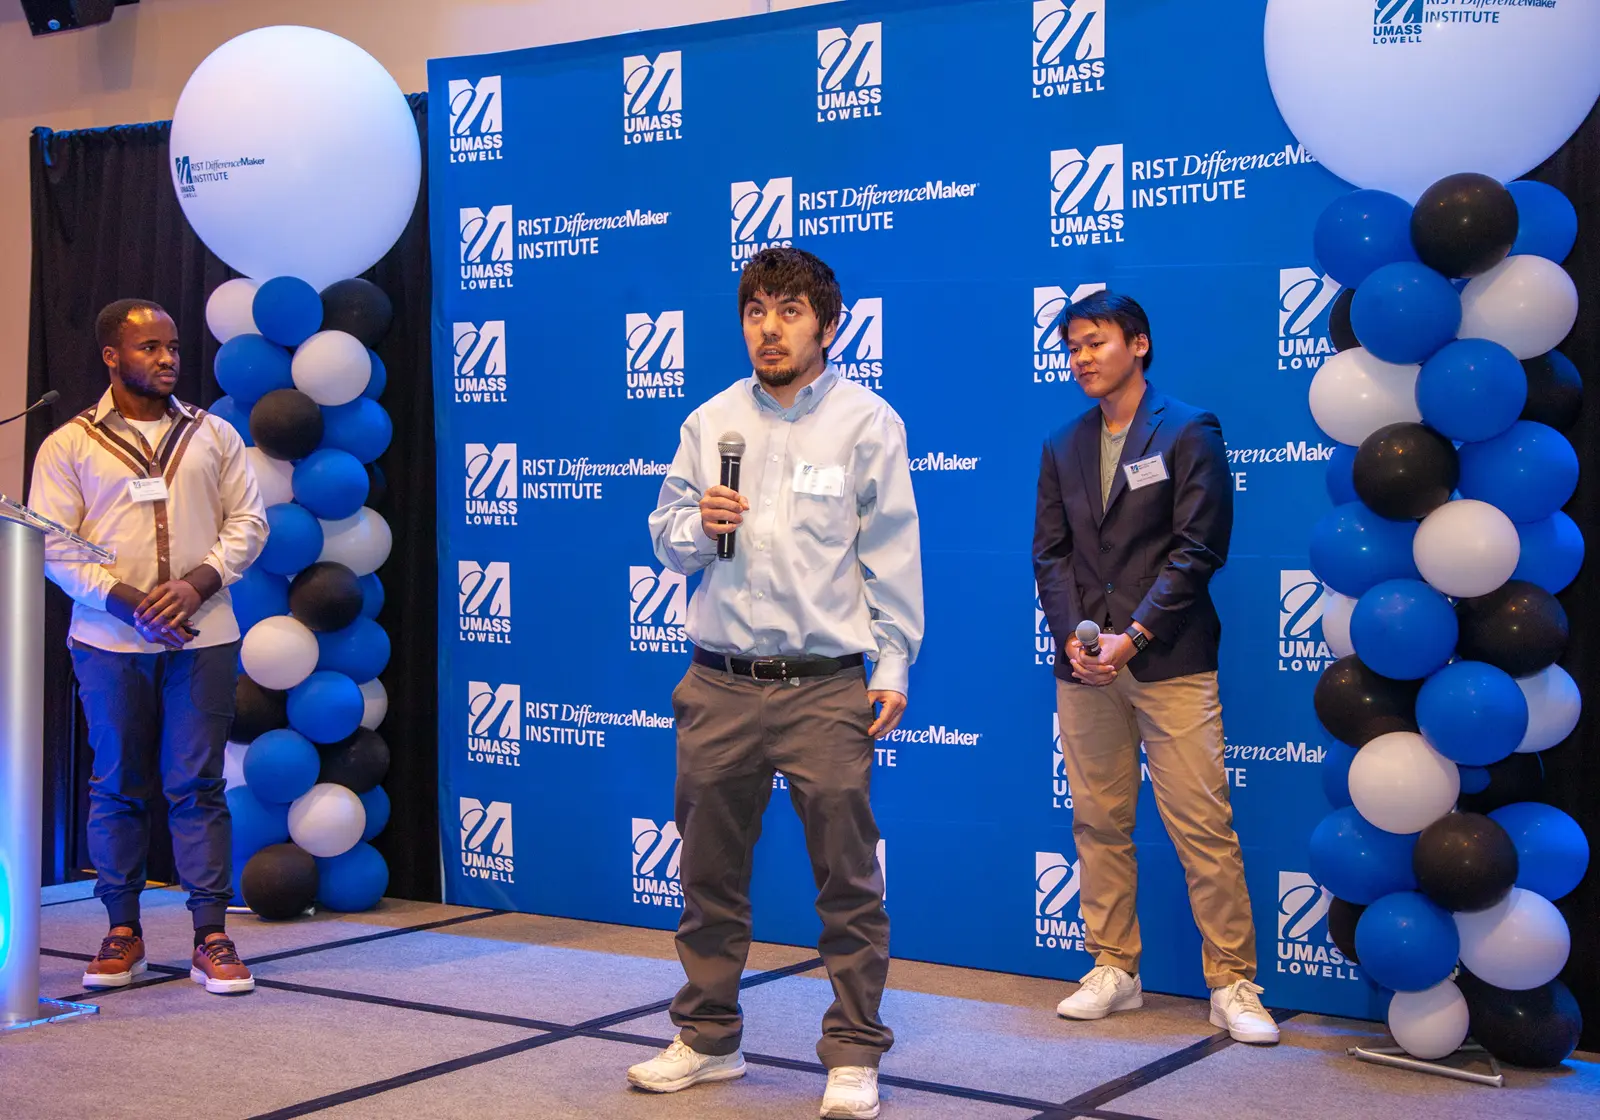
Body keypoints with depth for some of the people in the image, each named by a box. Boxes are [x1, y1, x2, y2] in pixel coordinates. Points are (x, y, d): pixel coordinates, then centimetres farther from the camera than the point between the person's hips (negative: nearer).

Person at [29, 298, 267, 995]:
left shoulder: (213, 435, 11)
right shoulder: (69, 445, 5)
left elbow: (247, 522, 7)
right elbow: (53, 543, -2)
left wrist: (198, 583, -10)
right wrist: (127, 603, -14)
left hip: (201, 637, 1)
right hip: (110, 641, -1)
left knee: (198, 784, -1)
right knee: (118, 787, 5)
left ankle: (211, 938, 2)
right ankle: (123, 932, 15)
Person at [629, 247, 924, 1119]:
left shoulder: (867, 421, 0)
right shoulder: (709, 422, 9)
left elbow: (892, 554, 0)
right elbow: (666, 536, 14)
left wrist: (892, 667, -5)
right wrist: (698, 527, -9)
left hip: (824, 686, -4)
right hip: (718, 685, 4)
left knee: (847, 879, -1)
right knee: (709, 873, 13)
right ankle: (707, 1038, 28)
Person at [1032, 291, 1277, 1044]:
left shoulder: (1188, 433, 1)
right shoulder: (1062, 449, 15)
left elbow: (1198, 548, -7)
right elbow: (1050, 554, 10)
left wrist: (1133, 635, -14)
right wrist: (1074, 636, -6)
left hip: (1170, 663, -4)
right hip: (1084, 667, 5)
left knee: (1203, 828, -5)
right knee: (1099, 824, 9)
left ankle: (1233, 985, 2)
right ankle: (1113, 971, 19)